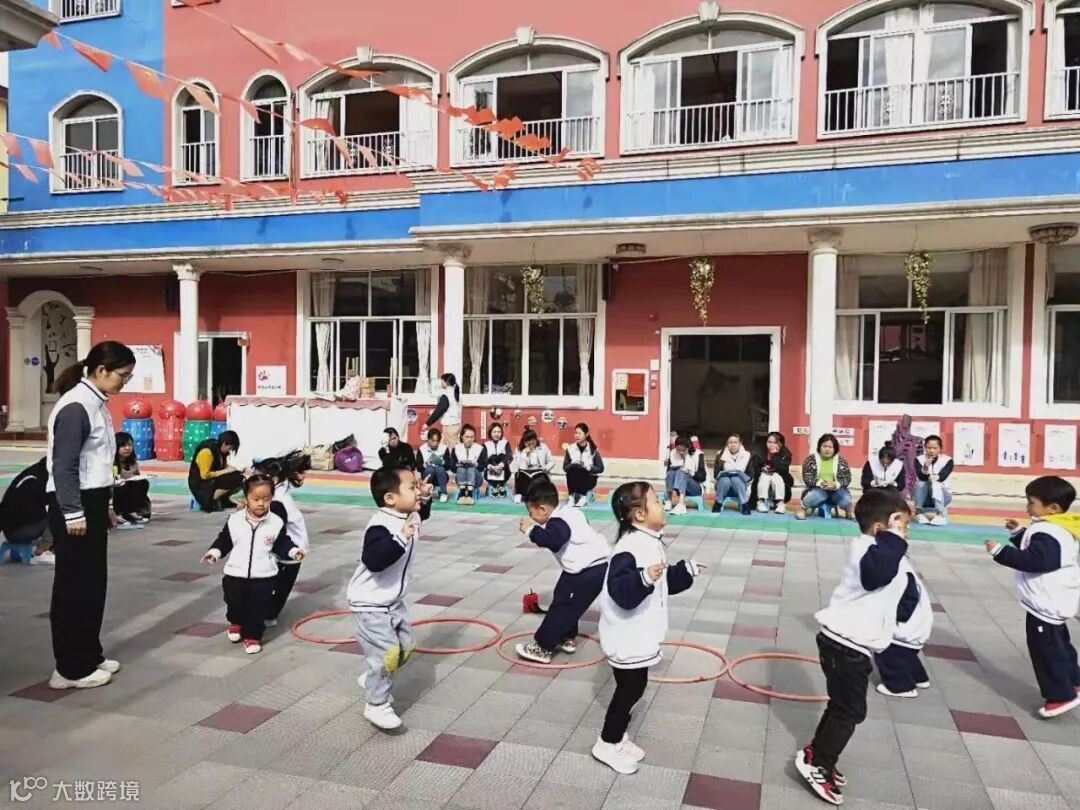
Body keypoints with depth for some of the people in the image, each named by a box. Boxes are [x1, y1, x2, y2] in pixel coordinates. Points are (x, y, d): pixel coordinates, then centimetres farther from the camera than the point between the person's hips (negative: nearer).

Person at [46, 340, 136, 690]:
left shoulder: (97, 403, 11)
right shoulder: (75, 406, -17)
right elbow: (64, 465, -20)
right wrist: (73, 513, -20)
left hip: (91, 503, 9)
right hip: (73, 506, -9)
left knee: (93, 584, 15)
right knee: (74, 587, 0)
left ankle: (89, 656, 26)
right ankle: (70, 668, 10)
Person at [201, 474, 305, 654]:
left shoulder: (276, 523, -8)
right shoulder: (234, 520, -6)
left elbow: (282, 544, 0)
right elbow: (224, 540, 5)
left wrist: (294, 551, -16)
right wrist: (215, 552, -10)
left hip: (263, 577, -1)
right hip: (235, 574, 1)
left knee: (258, 608, 4)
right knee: (234, 602, 16)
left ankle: (253, 635, 23)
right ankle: (236, 623, 46)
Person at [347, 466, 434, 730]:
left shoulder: (409, 516, -1)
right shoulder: (381, 526, -29)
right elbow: (373, 560, -44)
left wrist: (426, 498, 9)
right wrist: (401, 537, -48)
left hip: (393, 601, 9)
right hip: (371, 604, -9)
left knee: (405, 648, 15)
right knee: (387, 653, -10)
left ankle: (372, 680, 37)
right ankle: (376, 705, 9)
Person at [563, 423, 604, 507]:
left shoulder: (593, 449, -4)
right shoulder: (570, 449, 1)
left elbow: (600, 468, -4)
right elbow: (565, 467, 1)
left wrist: (587, 467, -20)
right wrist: (573, 465, -20)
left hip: (589, 479, -1)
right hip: (574, 480, 2)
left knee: (582, 470, -33)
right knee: (573, 467, -30)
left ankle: (583, 496, -23)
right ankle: (572, 496, -26)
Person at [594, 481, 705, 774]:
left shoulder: (651, 543, 7)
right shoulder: (630, 548, -26)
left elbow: (664, 582, 20)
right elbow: (620, 591, -35)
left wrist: (685, 570, 14)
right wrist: (644, 578, -49)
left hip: (640, 636, 10)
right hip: (627, 638, -10)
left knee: (633, 690, 19)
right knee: (629, 690, 3)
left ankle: (617, 737, 35)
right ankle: (607, 744, 20)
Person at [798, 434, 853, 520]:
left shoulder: (841, 460, 9)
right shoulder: (811, 459, 2)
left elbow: (847, 478, 1)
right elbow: (807, 477, -6)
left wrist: (836, 484, -20)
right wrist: (820, 483, -24)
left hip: (835, 490, 2)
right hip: (817, 489, -2)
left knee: (846, 499, -28)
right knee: (817, 495, -37)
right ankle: (803, 508, -7)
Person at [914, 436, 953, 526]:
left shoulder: (947, 460, -8)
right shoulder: (919, 460, -7)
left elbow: (942, 476, -24)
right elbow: (921, 476, -24)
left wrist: (935, 478, -44)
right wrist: (925, 468, -44)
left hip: (942, 495, -1)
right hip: (924, 498, 1)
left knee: (935, 484, -32)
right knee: (921, 482, -29)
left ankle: (941, 514, -32)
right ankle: (919, 512, -25)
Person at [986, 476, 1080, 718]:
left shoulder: (1048, 534, -26)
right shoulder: (1055, 530, 9)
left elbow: (1033, 561, -34)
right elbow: (1035, 552, 19)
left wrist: (1000, 551, -32)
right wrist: (1019, 533, 14)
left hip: (1047, 604, -11)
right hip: (1053, 602, 11)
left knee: (1045, 648, -2)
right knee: (1058, 644, 23)